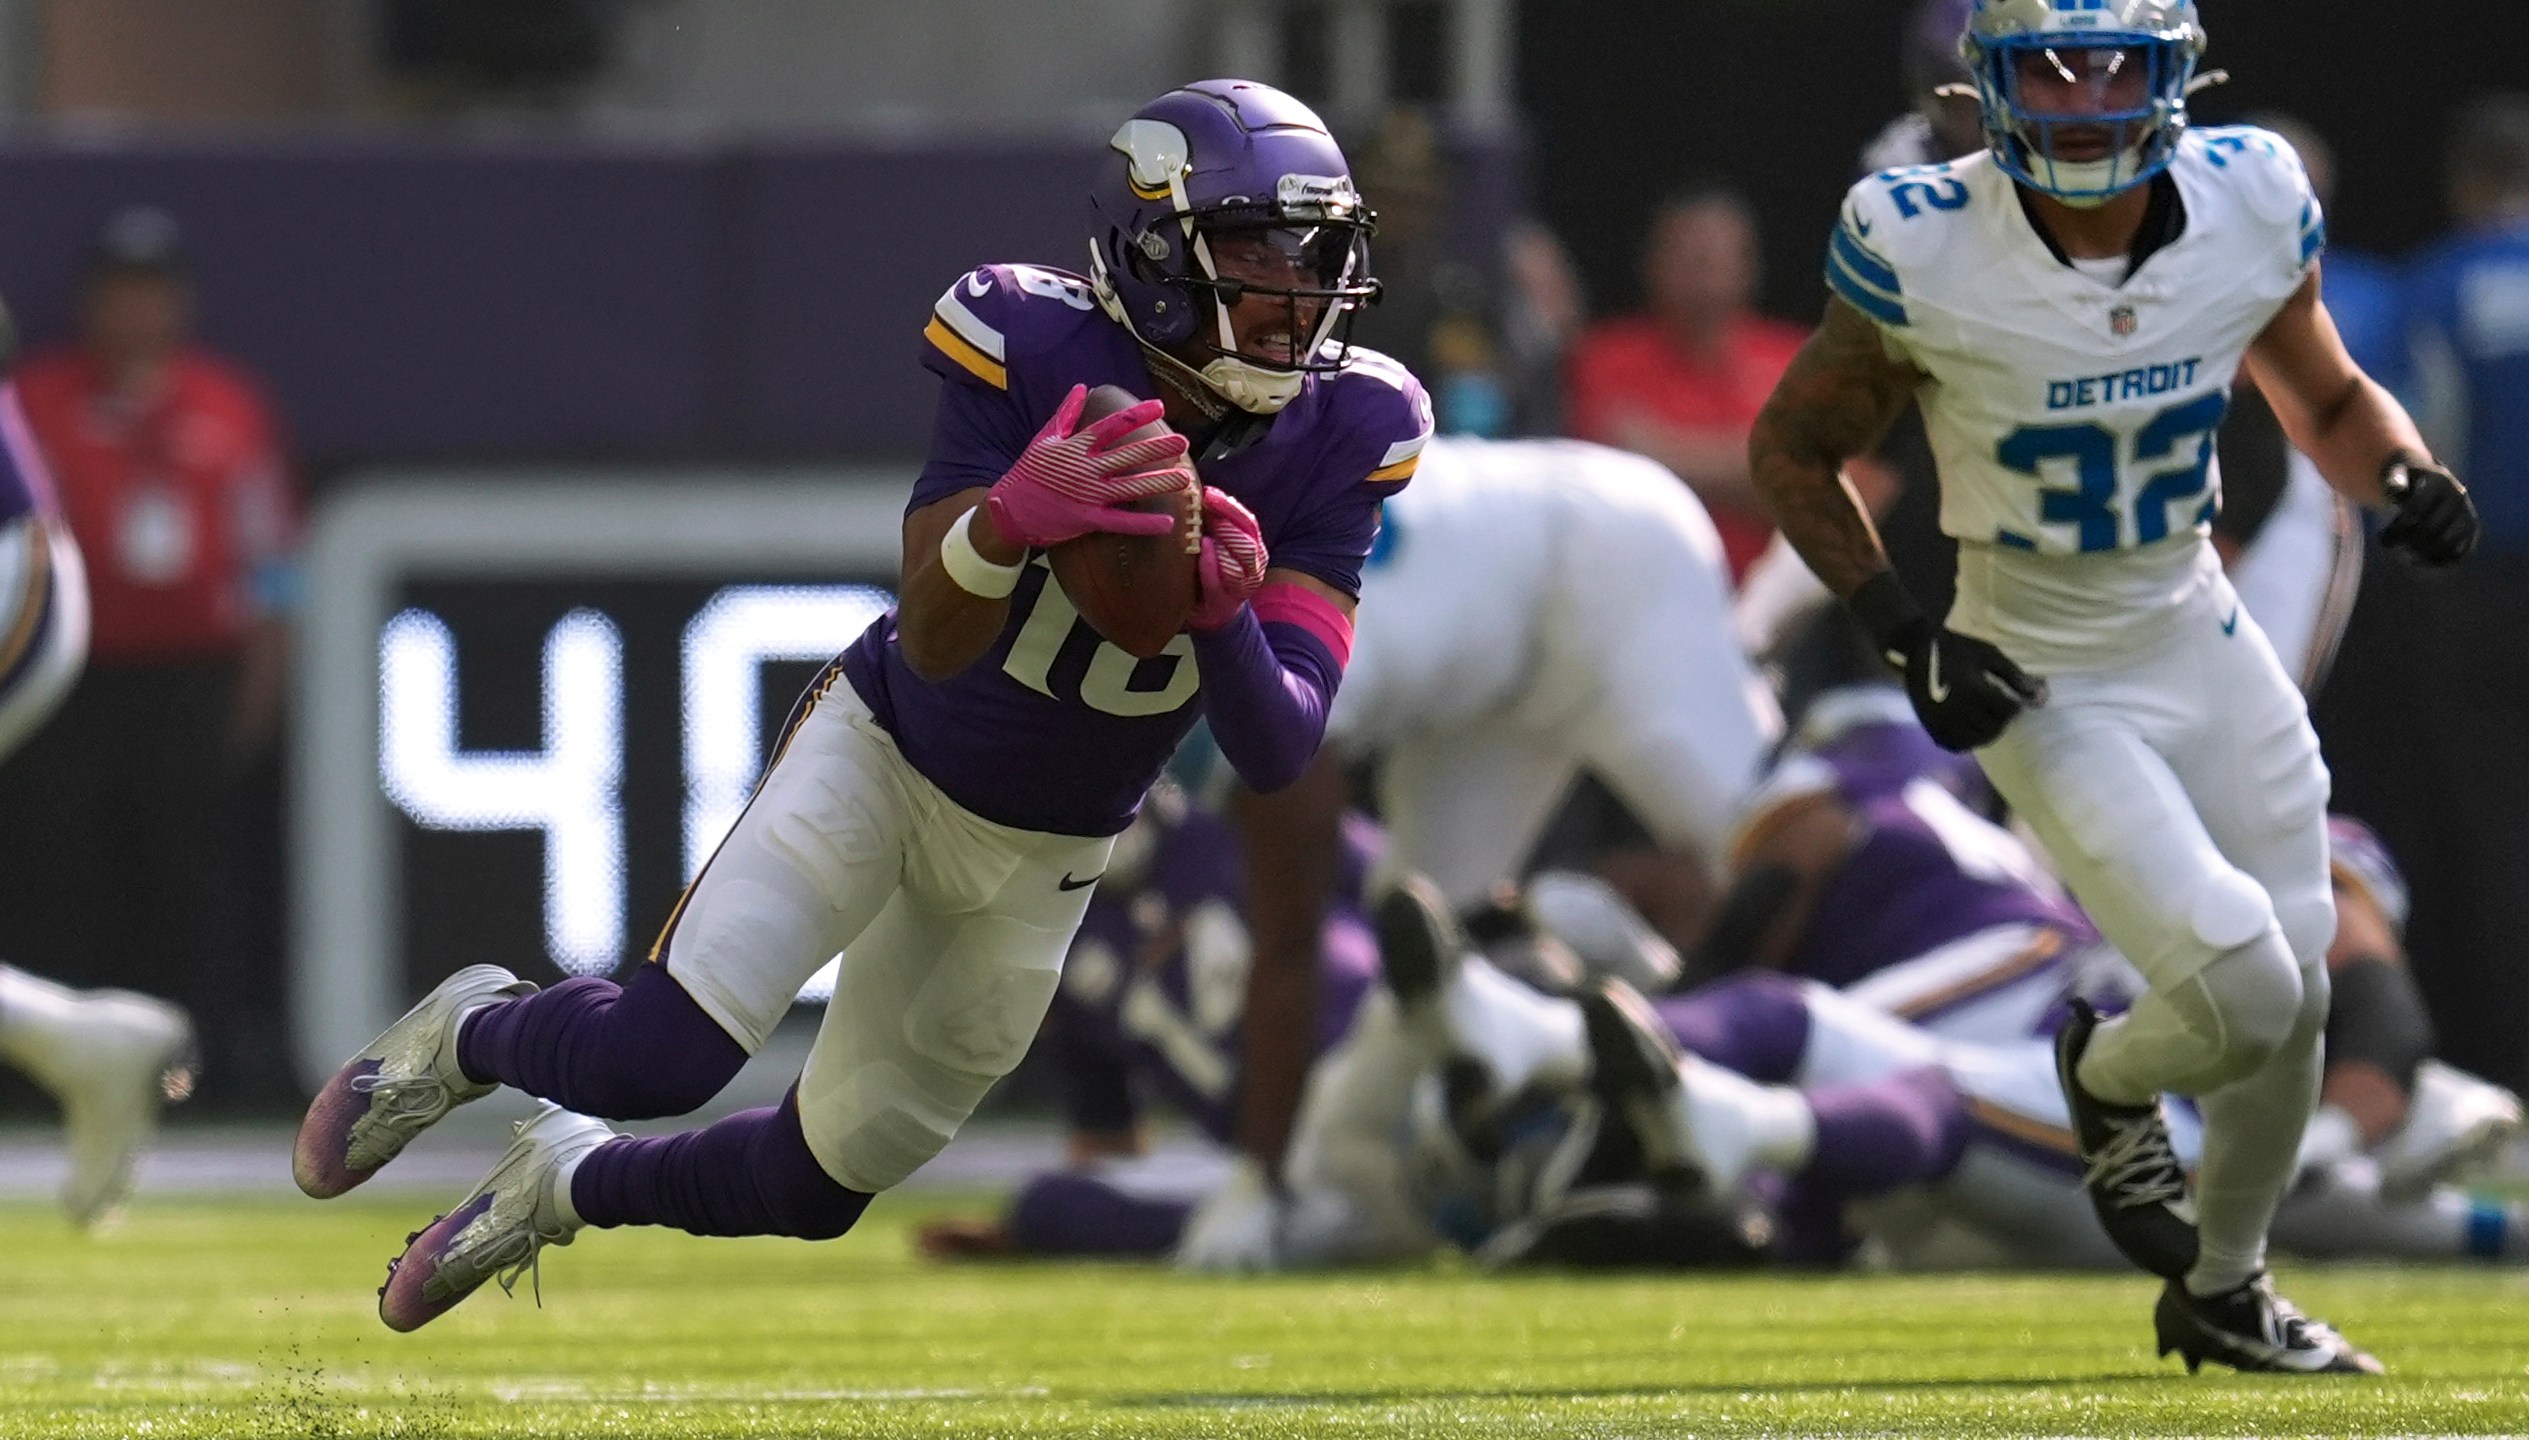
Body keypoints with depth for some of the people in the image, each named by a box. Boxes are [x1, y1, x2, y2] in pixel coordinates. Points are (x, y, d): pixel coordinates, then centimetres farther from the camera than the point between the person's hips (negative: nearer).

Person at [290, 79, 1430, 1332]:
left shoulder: (1342, 437, -17)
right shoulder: (1032, 349, -26)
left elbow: (1278, 753, -20)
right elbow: (932, 643, -30)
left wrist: (1227, 616, -42)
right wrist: (1009, 521, -52)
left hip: (1039, 862, 4)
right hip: (886, 756, -4)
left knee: (819, 1186, 11)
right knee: (666, 1054, -23)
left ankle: (568, 1185, 42)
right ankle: (466, 1037, 12)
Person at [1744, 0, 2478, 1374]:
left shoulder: (2248, 204, -12)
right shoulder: (1924, 251, -23)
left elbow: (2327, 403, 7)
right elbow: (1792, 449, -7)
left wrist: (2407, 477, -15)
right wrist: (1903, 634, -17)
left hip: (2202, 640, 5)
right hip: (2044, 682, -5)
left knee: (2295, 1004, 10)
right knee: (2241, 992, -16)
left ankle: (2222, 1290, 36)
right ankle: (2107, 1080, 20)